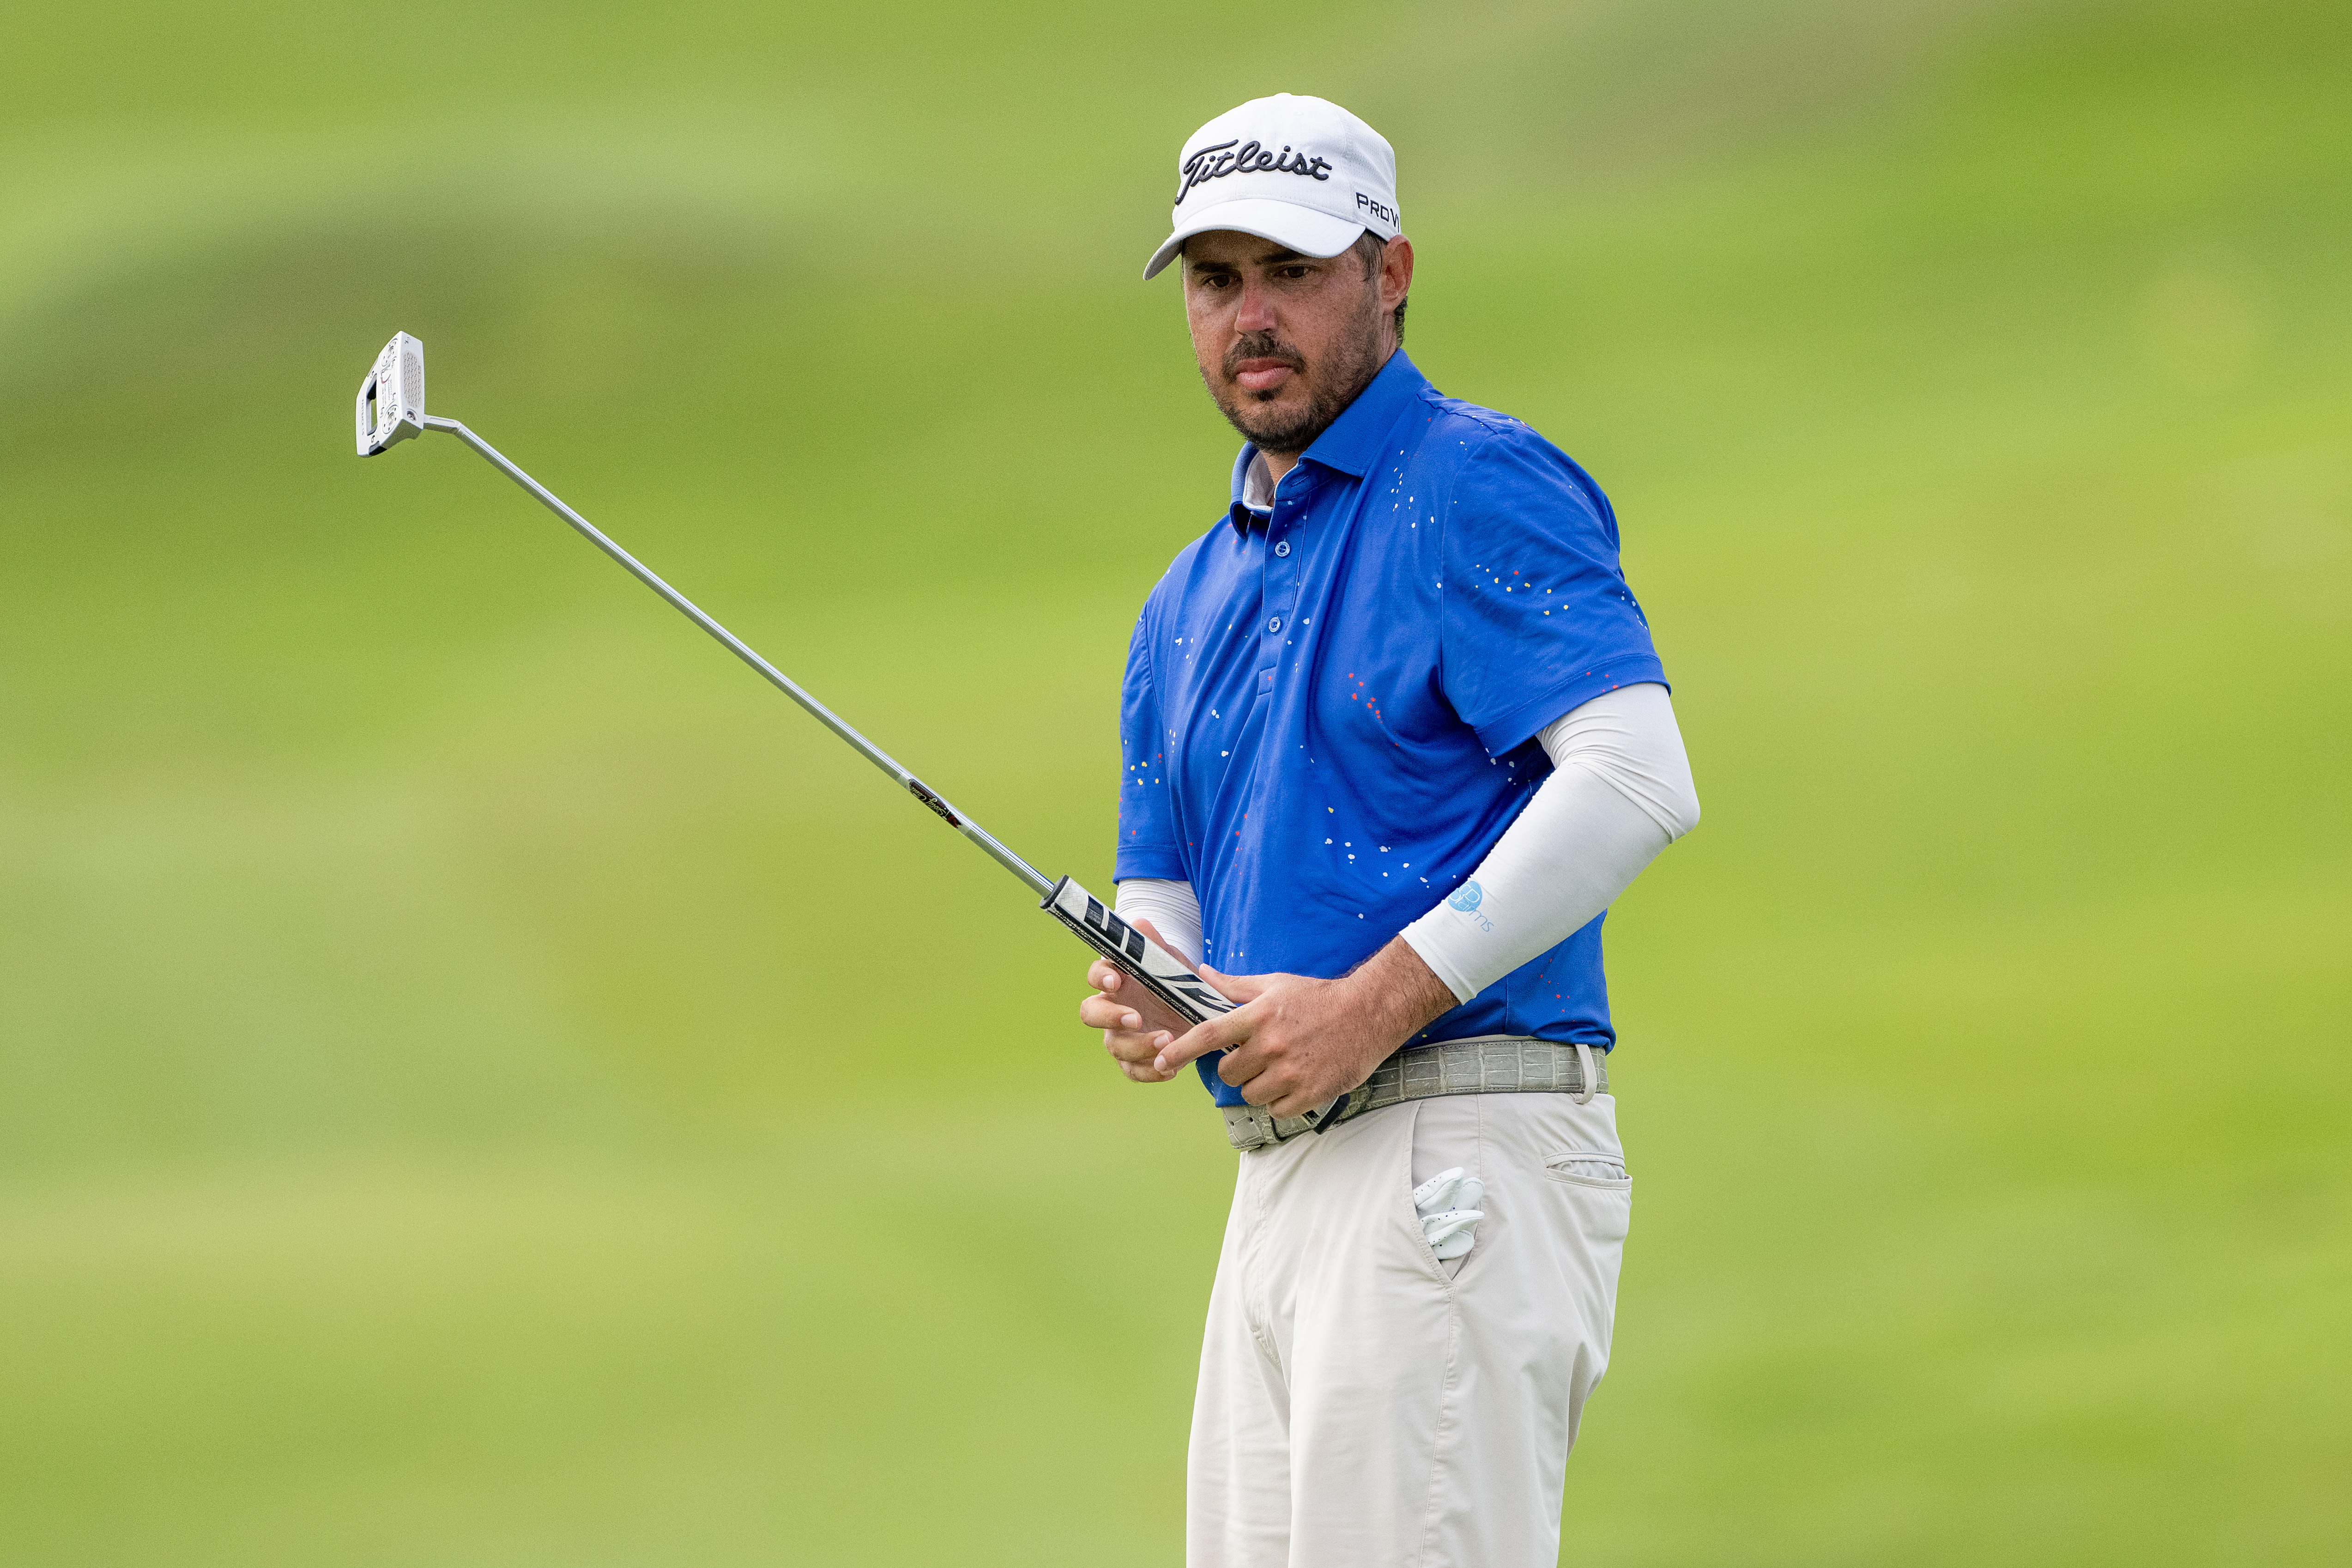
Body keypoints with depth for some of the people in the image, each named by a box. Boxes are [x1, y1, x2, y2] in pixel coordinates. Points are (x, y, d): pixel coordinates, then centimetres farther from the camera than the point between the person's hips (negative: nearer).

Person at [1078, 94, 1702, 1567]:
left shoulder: (1479, 489, -5)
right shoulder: (1190, 603, 22)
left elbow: (1636, 781, -18)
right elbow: (1165, 891, 23)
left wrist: (1384, 1000, -20)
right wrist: (1144, 996, -2)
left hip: (1456, 1166, -9)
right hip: (1285, 1175, 9)